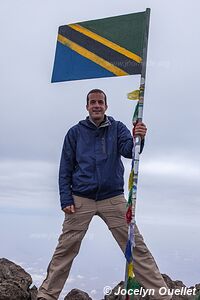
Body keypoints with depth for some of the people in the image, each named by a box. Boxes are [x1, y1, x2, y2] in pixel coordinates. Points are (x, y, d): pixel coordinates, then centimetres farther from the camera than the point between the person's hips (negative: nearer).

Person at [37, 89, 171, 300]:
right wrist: (66, 200, -4)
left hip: (113, 198, 0)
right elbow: (65, 169, 6)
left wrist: (137, 139, -34)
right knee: (65, 249, 3)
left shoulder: (117, 128, 8)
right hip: (81, 199, 0)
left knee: (136, 247, -3)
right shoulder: (75, 132, 7)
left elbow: (128, 150, -11)